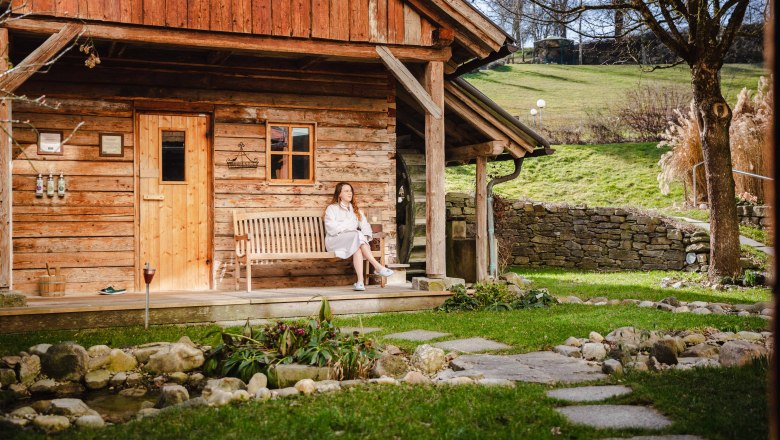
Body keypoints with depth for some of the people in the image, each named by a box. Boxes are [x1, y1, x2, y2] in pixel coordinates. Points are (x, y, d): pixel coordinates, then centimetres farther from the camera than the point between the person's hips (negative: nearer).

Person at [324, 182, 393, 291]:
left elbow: (365, 225, 10)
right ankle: (378, 266, -42)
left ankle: (360, 281, -51)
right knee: (357, 236, -34)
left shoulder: (356, 210, 25)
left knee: (358, 248, -35)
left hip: (354, 240, 4)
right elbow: (331, 228, -6)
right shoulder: (332, 208, 10)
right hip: (335, 241, -4)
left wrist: (365, 236, -13)